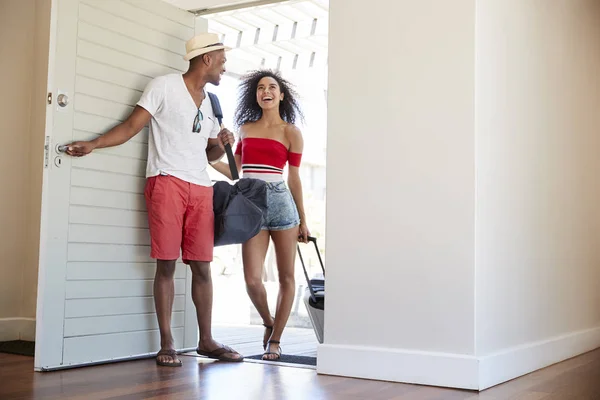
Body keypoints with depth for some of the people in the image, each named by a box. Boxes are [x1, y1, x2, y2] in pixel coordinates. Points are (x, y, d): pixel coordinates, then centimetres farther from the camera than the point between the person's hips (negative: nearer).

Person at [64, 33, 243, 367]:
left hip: (201, 189, 6)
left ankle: (206, 340, 13)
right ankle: (166, 343, 0)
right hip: (167, 182, -6)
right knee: (166, 264, -6)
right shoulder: (164, 86, 2)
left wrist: (222, 144, 4)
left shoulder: (210, 102, 21)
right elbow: (132, 126, -3)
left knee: (202, 266, 4)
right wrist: (93, 144, -14)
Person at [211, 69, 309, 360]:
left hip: (281, 202, -2)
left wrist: (303, 221, 7)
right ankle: (268, 324, 22)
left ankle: (275, 340, 18)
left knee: (286, 276, 4)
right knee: (252, 279, -7)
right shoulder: (245, 129, 15)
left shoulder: (290, 132, 5)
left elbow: (294, 179, 6)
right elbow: (233, 171, 15)